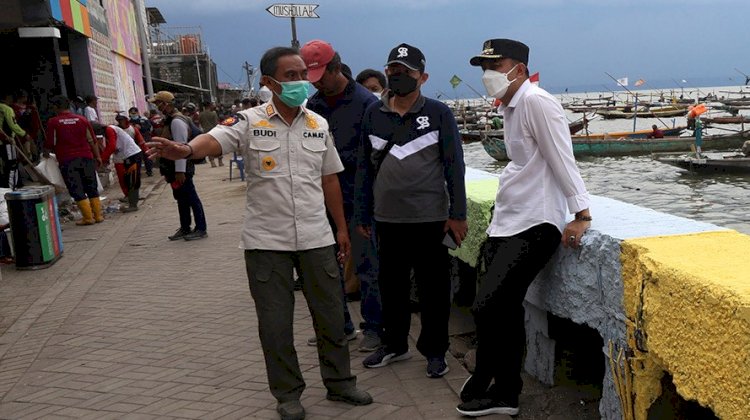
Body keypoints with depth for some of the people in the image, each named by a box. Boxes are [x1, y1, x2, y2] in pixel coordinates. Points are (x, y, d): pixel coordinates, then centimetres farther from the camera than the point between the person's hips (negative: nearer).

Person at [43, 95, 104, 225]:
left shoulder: (53, 122, -5)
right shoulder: (82, 119, 4)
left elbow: (49, 143, -1)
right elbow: (92, 140, 5)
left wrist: (46, 154, 19)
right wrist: (97, 157, 13)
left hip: (67, 160, -3)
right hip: (86, 157, 3)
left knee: (77, 190, 3)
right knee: (92, 188, 12)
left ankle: (88, 217, 0)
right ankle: (98, 215, 13)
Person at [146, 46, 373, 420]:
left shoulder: (318, 125, 6)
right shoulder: (249, 122, -6)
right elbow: (214, 140, -25)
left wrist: (341, 227, 13)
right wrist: (186, 150, -48)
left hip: (316, 238, 3)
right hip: (267, 241, -3)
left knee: (330, 315, 12)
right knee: (275, 323, 7)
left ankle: (339, 382, 31)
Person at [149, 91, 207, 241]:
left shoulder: (177, 121, -18)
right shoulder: (168, 120, 13)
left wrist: (180, 171, -24)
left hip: (181, 168, -10)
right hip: (173, 168, 10)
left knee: (191, 198, -3)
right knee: (181, 198, 16)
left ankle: (201, 229, 4)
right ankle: (185, 229, 25)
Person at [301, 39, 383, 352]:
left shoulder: (365, 102, -9)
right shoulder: (312, 105, 8)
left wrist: (335, 157, -15)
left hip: (356, 198, -6)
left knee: (365, 265, 3)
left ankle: (373, 326, 17)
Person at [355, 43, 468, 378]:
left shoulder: (438, 113, -3)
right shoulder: (374, 114, 6)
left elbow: (454, 165, -3)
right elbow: (365, 166, 10)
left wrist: (457, 213, -6)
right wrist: (363, 214, 10)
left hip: (430, 218, -3)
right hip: (388, 218, 3)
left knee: (433, 287, 7)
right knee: (391, 284, 15)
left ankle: (435, 351, 23)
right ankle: (394, 344, 33)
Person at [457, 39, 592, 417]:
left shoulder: (536, 101, -13)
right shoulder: (510, 107, 15)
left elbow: (561, 158, -17)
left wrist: (581, 214, -18)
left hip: (533, 227, -9)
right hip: (506, 225, 9)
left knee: (487, 307, -12)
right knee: (505, 310, 10)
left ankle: (481, 384, 10)